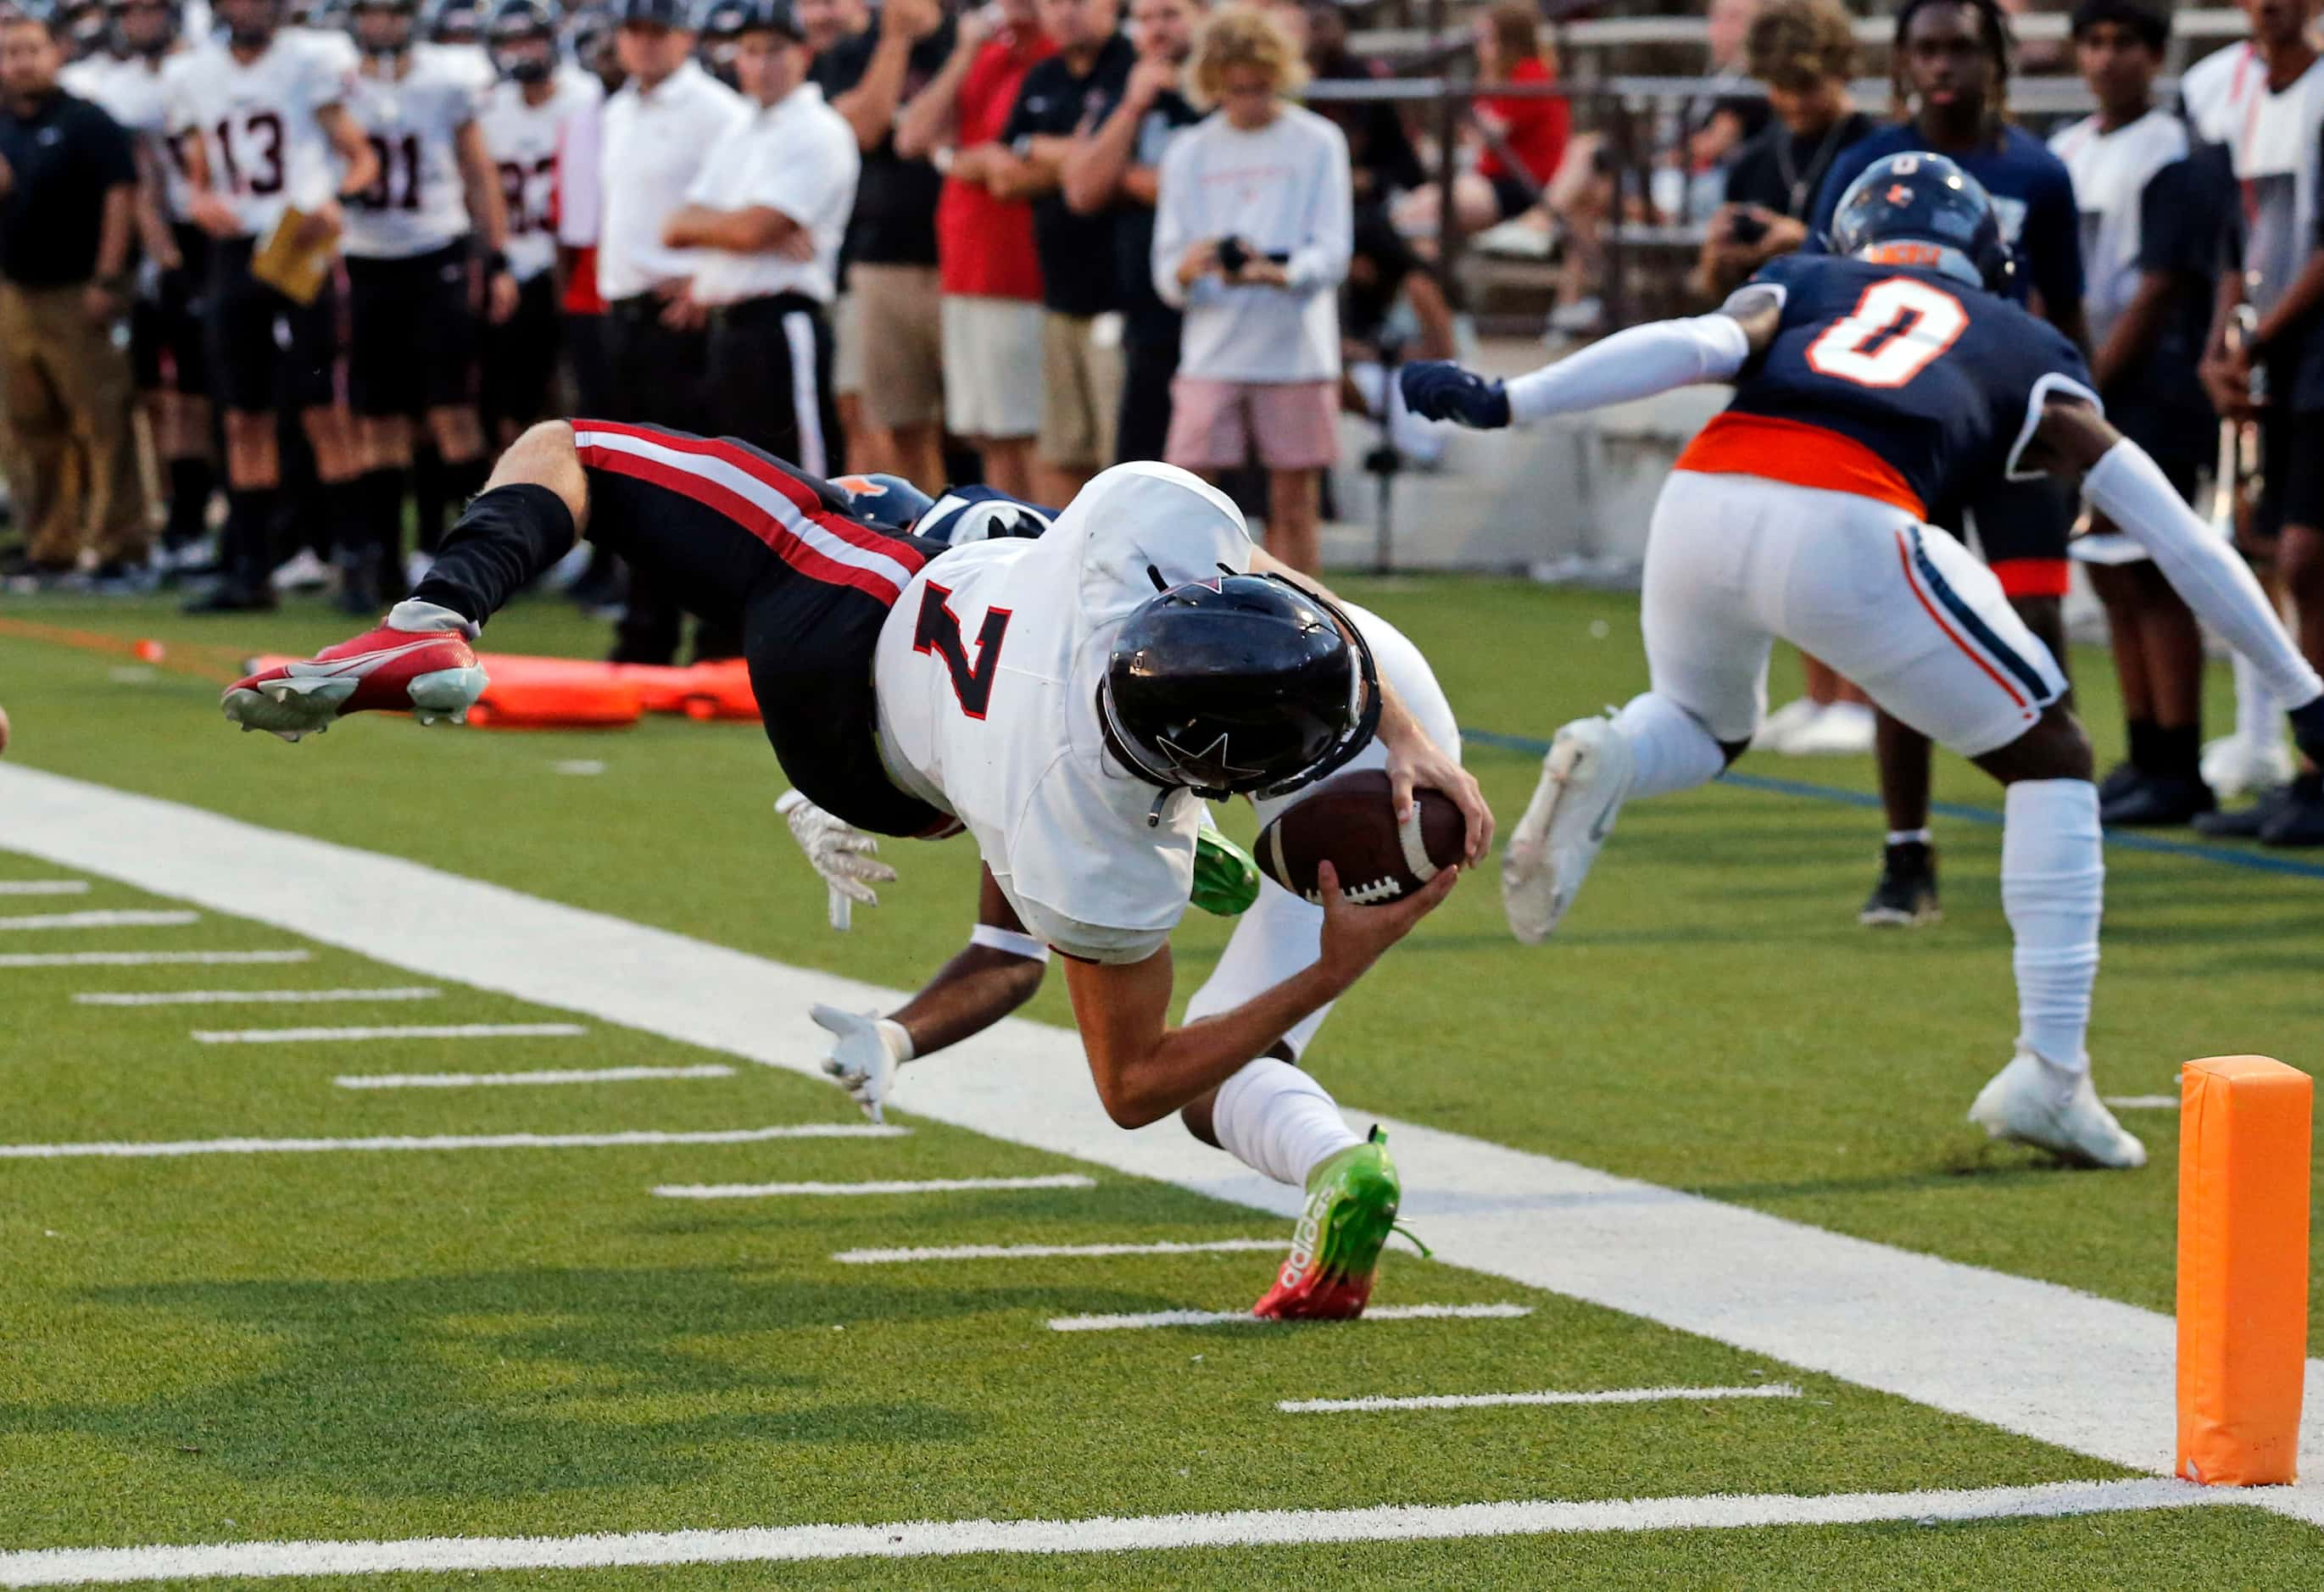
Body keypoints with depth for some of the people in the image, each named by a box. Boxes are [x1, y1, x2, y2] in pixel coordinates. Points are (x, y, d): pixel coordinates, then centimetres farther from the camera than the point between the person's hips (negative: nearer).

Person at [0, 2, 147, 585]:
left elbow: (119, 196, -11)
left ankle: (119, 544, -6)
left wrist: (106, 281, -16)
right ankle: (49, 547, 16)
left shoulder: (86, 123, -6)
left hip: (76, 295, -7)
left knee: (102, 424, -8)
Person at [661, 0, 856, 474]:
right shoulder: (737, 140, 19)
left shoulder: (818, 133, -7)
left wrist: (695, 224, 3)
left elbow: (754, 229, -16)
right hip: (725, 328, 9)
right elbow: (677, 228, 10)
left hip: (783, 324, -9)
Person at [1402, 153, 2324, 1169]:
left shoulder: (1806, 285, 31)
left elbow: (1696, 348, 8)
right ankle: (2049, 1070, 8)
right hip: (1843, 528, -3)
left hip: (1700, 503, 3)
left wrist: (1506, 403, 0)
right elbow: (2177, 538, 28)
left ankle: (1604, 762, -1)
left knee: (1705, 729, 35)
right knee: (2050, 763, 18)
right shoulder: (2026, 354, 30)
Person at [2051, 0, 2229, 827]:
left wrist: (2087, 388, -14)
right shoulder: (2063, 154, 14)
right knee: (2113, 579, 10)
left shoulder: (2175, 160, -10)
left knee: (2153, 580, -7)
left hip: (2145, 397, -8)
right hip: (2082, 399, 8)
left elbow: (2158, 295, -14)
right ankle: (2145, 759, 16)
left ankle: (2179, 773, -5)